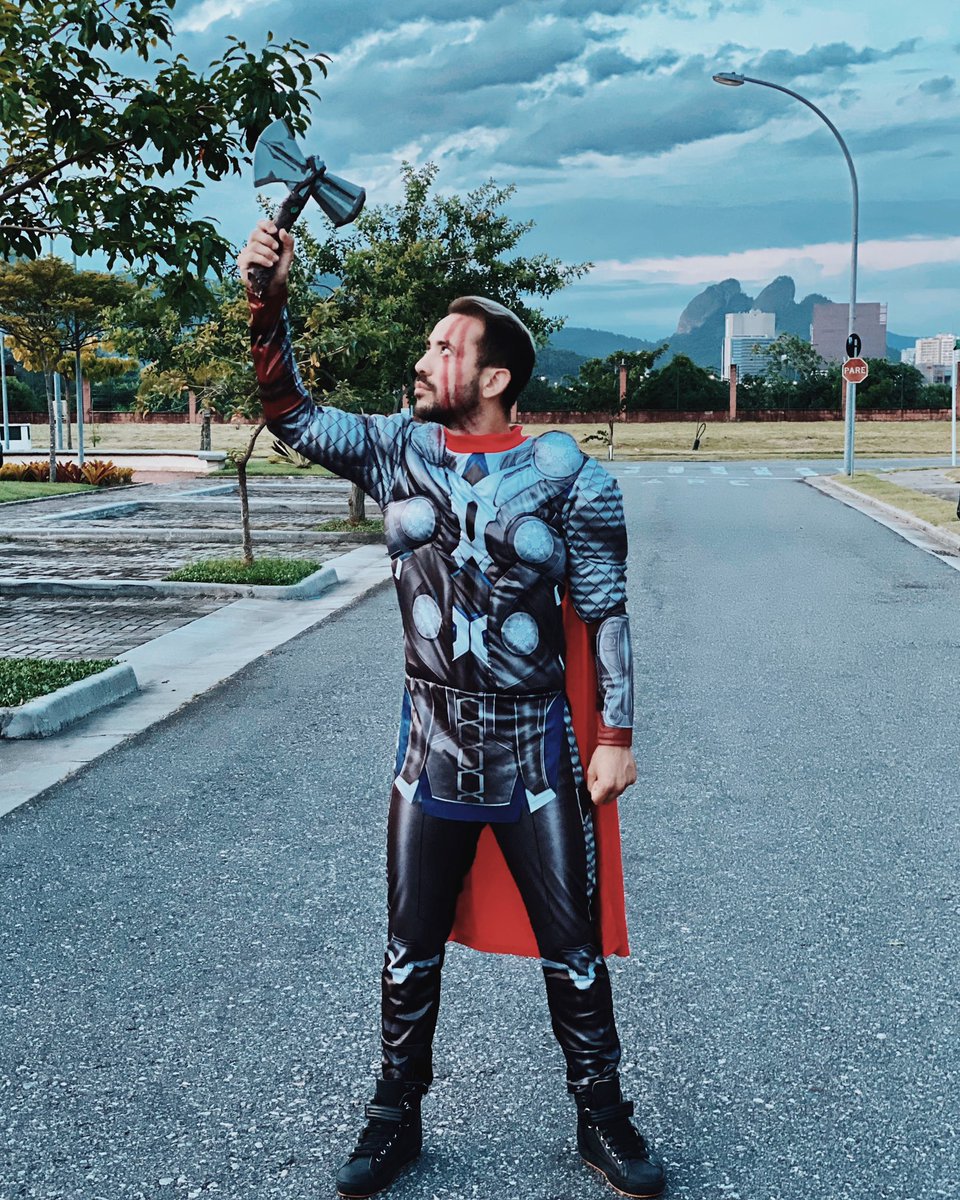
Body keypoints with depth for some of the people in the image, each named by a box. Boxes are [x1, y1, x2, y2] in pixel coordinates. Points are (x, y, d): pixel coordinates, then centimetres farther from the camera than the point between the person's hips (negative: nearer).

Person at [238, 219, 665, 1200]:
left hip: (537, 751, -2)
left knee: (572, 947, 10)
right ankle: (395, 1117, 32)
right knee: (410, 951, 13)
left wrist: (616, 738, -7)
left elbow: (606, 613, -6)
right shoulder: (401, 449, 0)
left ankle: (601, 1117, 31)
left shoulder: (567, 475, -8)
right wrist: (268, 303, -17)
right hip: (431, 748, 3)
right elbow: (293, 418, -4)